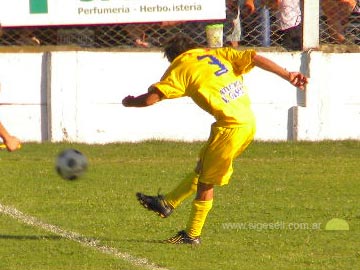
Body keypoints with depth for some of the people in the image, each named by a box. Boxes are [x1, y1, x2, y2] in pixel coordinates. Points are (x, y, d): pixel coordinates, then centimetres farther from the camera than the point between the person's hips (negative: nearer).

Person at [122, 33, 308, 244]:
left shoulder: (180, 68, -2)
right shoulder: (218, 54, 15)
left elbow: (151, 98, -9)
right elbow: (255, 58, 4)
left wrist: (130, 102, 11)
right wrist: (287, 75, 3)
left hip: (231, 127, -8)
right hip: (249, 122, 8)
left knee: (206, 181, 6)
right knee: (202, 169, 20)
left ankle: (192, 235, 15)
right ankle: (167, 204, 32)